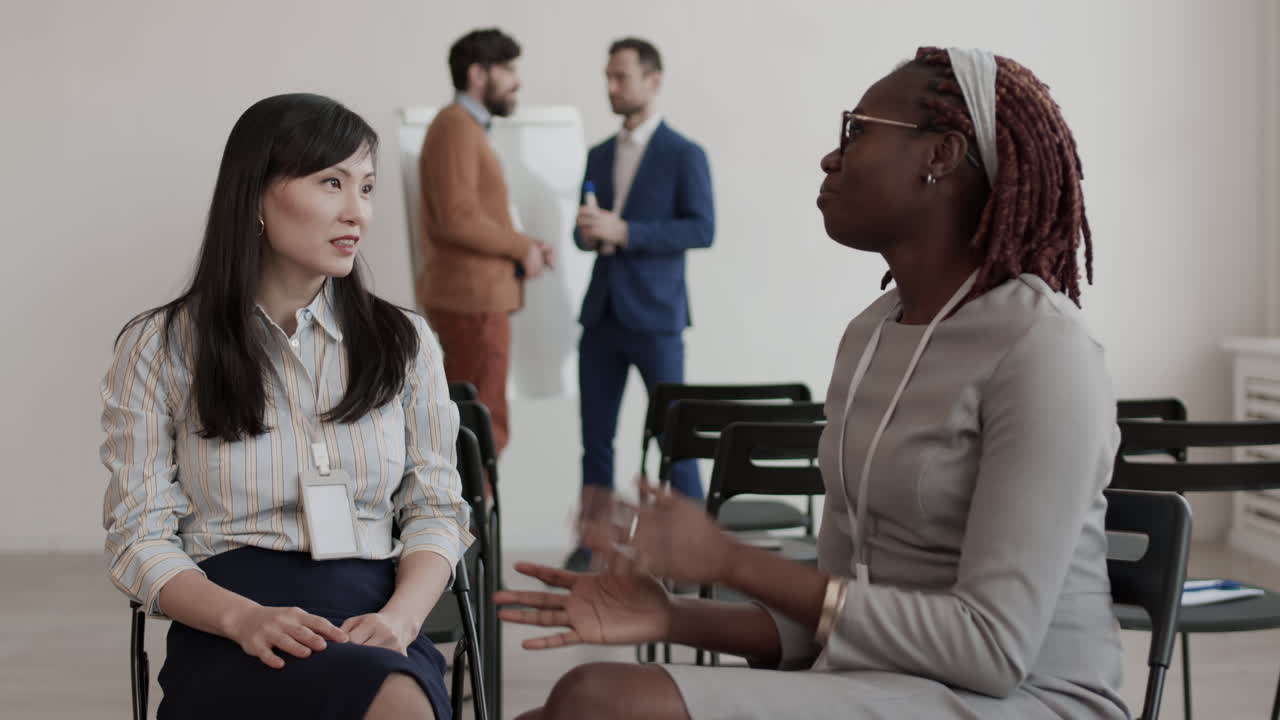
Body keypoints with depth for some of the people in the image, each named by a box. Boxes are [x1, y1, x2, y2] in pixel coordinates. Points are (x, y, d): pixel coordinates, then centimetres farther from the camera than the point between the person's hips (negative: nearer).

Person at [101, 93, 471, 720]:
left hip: (376, 628, 3)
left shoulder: (404, 343, 14)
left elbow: (436, 510, 12)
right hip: (229, 642, -3)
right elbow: (139, 538, 3)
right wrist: (244, 618, -17)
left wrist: (400, 616, -10)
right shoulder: (159, 349, 7)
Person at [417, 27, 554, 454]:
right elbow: (458, 219, -22)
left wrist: (523, 247, 5)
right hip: (471, 298, -10)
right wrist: (524, 247, -11)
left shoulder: (468, 129, 20)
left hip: (473, 296, 10)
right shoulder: (456, 128, -13)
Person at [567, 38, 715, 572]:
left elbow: (702, 228, -13)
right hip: (602, 313, 5)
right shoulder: (599, 156, 14)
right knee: (596, 433, 6)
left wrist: (624, 232, -20)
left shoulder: (683, 155, -4)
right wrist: (587, 233, -6)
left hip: (655, 315, -5)